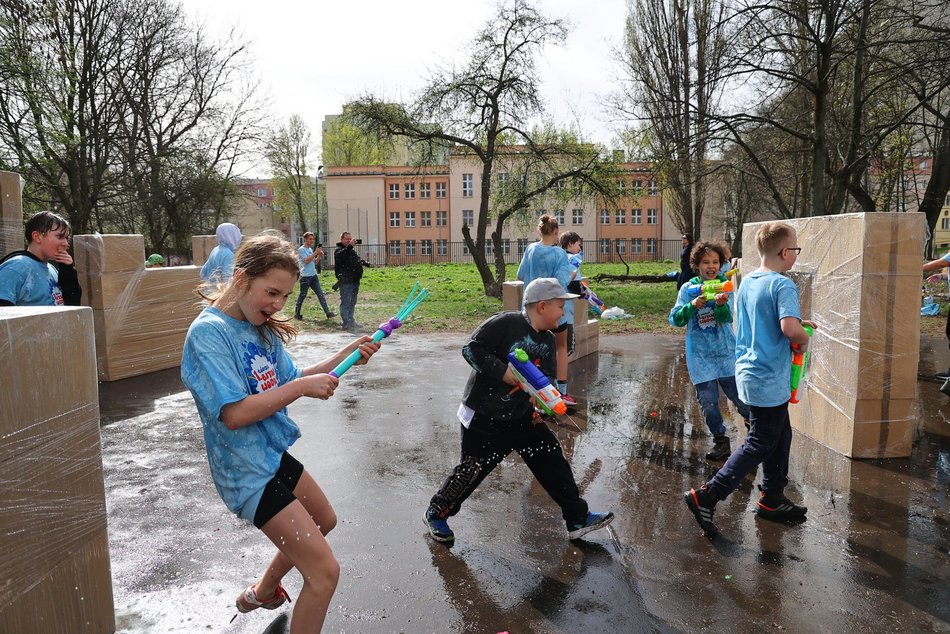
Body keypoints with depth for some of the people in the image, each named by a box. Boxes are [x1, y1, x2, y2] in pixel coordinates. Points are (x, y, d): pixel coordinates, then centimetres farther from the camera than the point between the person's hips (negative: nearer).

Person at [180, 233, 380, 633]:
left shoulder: (262, 328, 2)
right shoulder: (209, 333, -22)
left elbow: (291, 380, 8)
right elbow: (234, 414, -28)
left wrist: (346, 356, -3)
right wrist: (303, 388, -25)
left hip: (274, 456, 9)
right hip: (248, 474, -9)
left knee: (324, 521, 31)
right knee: (325, 572, -8)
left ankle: (262, 592, 49)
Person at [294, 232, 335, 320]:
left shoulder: (310, 249, 17)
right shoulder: (301, 249, -6)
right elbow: (306, 261, -18)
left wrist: (320, 256, 1)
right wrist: (315, 253, -17)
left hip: (314, 275, 7)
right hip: (305, 276, -7)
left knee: (320, 294, 1)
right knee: (302, 295, 2)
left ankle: (328, 312, -3)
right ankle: (297, 313, 14)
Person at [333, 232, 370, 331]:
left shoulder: (352, 250, 21)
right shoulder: (338, 250, -5)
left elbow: (358, 259, 32)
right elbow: (341, 255, -28)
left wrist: (364, 262, 13)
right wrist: (349, 246, -39)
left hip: (354, 281, 9)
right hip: (345, 282, -9)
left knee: (352, 302, 15)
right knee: (346, 302, -10)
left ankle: (351, 321, 23)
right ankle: (346, 323, -11)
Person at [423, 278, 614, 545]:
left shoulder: (547, 341, 5)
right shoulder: (505, 323, -19)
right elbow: (471, 348, -22)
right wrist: (503, 371, -29)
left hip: (521, 415, 7)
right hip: (483, 416, -7)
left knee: (552, 459, 6)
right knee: (472, 470, 3)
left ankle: (577, 518, 19)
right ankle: (436, 514, 27)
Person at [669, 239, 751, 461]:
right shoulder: (688, 289, -1)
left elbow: (727, 318, -15)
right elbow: (675, 319, -6)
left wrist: (721, 304, -38)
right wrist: (692, 306, -23)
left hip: (726, 352, -1)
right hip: (700, 356, 1)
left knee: (739, 395, 1)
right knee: (708, 401, 4)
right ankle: (721, 441, 23)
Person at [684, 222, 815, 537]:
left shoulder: (747, 281, 8)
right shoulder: (783, 286, -19)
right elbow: (789, 328, -32)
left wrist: (797, 322, 16)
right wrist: (803, 339, -11)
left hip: (749, 371, 9)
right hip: (769, 380, -9)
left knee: (780, 435, 21)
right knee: (760, 444, 1)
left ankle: (772, 499, 32)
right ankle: (706, 497, 0)